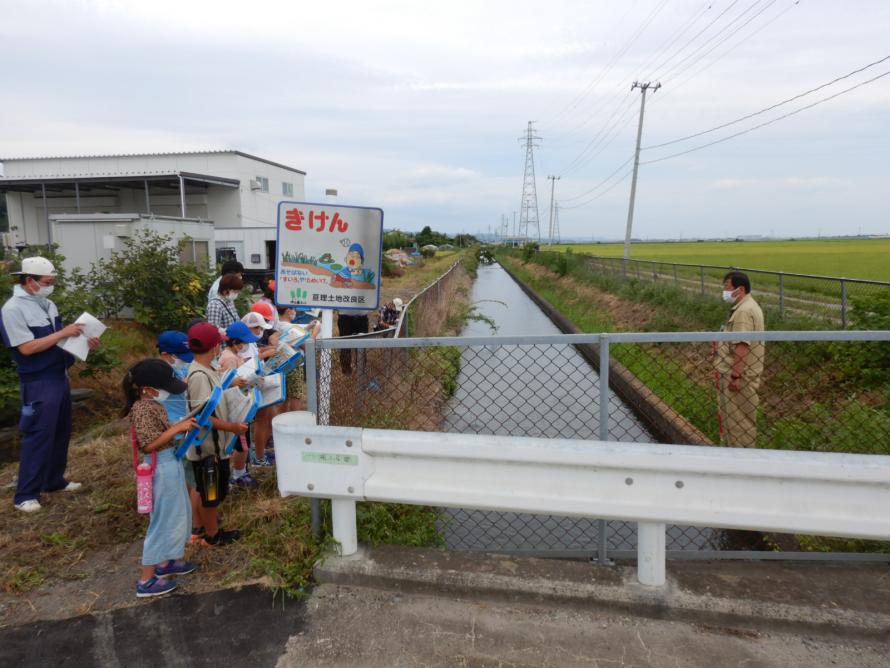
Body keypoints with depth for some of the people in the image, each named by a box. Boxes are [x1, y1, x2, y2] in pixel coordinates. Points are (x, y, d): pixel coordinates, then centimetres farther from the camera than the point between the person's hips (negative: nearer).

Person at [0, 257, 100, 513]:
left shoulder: (47, 304, 7)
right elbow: (27, 348, -22)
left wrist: (84, 343, 0)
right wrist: (63, 333, -22)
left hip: (60, 378, 8)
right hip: (38, 384, -8)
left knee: (61, 433, 16)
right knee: (38, 438, -3)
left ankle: (54, 480, 31)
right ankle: (25, 495, 8)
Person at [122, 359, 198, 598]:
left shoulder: (152, 404, 6)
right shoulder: (142, 409, -22)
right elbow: (149, 444, -25)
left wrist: (181, 425, 4)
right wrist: (177, 428, -24)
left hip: (171, 463, 10)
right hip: (161, 468, -10)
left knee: (178, 515, 21)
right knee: (163, 520, 1)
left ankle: (166, 562, 36)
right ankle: (146, 580, 12)